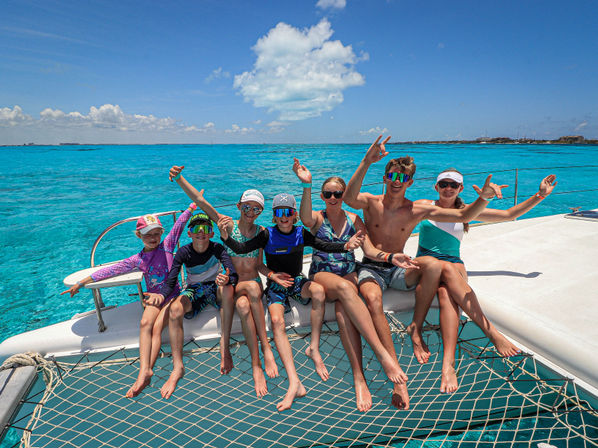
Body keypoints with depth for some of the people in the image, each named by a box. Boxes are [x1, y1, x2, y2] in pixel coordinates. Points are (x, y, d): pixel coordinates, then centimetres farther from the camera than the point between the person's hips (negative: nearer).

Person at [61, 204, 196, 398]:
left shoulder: (167, 246, 2)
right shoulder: (137, 259, 9)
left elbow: (178, 225, -4)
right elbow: (111, 270, 11)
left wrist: (193, 205, -8)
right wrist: (81, 283, 13)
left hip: (171, 295, -2)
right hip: (152, 297, 3)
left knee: (157, 328, -24)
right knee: (145, 323, -26)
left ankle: (146, 370, -29)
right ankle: (145, 371, -33)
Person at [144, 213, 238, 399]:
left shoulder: (217, 248, -13)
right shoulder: (183, 253, -9)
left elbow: (233, 275, -25)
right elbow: (171, 281, -15)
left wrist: (227, 279, -50)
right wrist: (162, 294, -38)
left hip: (215, 289, -1)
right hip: (194, 291, 2)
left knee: (227, 288, -37)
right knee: (174, 309, -31)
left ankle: (224, 348, -33)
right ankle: (178, 367, -24)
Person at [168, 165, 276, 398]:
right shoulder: (229, 226, 1)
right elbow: (201, 202, -9)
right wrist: (180, 179, -21)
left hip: (255, 285, 1)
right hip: (232, 285, -1)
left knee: (243, 305, -35)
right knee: (244, 303, -37)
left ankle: (256, 365, -28)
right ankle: (265, 346, -27)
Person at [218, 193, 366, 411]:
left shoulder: (301, 233, -1)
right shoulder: (267, 235, -5)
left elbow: (325, 246, -12)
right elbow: (242, 248, -14)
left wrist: (345, 246, -31)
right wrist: (225, 236, -33)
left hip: (297, 281, 2)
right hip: (276, 285, -1)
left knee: (318, 290, -32)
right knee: (276, 320, -29)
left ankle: (314, 347, -18)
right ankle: (295, 384, -32)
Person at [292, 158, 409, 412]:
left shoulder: (353, 219, 12)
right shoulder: (317, 218, 4)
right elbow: (305, 219, -23)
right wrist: (307, 186, -34)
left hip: (349, 273, 2)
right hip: (321, 274, -2)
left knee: (342, 309, -32)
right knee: (345, 288, -37)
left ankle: (358, 376, -36)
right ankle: (381, 352, -43)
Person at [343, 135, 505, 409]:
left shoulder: (418, 210, 2)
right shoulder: (370, 202, -4)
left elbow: (463, 216, 0)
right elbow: (349, 199, -28)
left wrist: (483, 199, -21)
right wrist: (366, 163, -39)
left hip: (398, 271, 2)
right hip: (371, 269, -2)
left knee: (433, 264, -31)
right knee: (372, 299, -37)